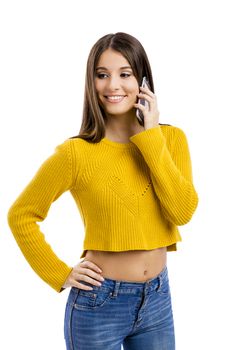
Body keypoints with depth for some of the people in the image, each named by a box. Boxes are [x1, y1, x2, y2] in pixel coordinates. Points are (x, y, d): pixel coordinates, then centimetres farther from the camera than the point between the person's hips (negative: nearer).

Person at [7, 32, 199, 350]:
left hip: (158, 297, 4)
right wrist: (60, 275, -7)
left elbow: (183, 212, -16)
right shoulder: (76, 153, -14)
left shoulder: (171, 138, -3)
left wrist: (151, 137, -17)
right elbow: (21, 216, -6)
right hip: (99, 302, -4)